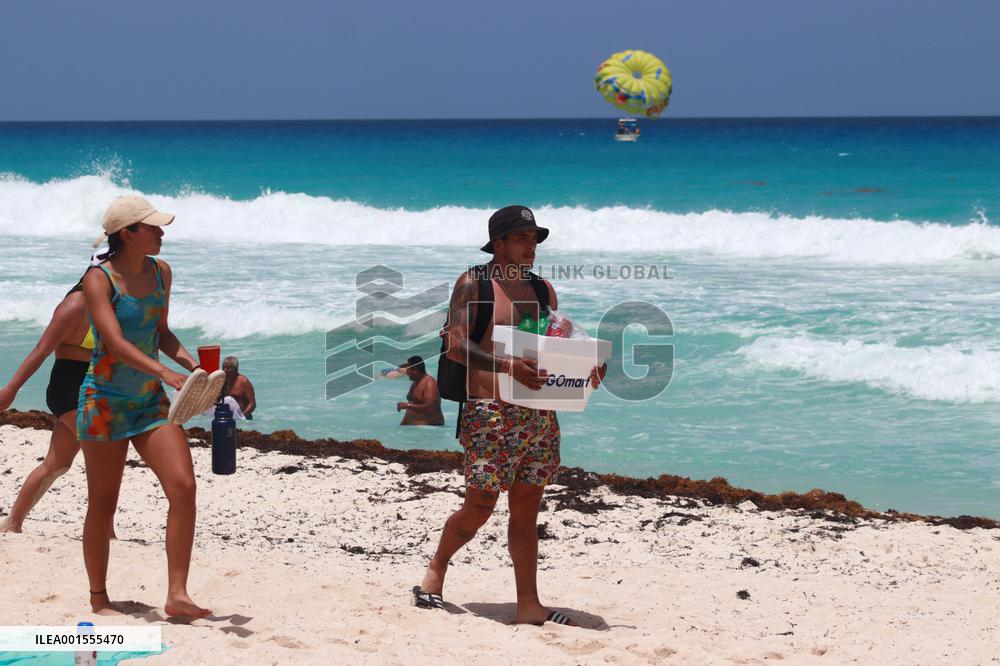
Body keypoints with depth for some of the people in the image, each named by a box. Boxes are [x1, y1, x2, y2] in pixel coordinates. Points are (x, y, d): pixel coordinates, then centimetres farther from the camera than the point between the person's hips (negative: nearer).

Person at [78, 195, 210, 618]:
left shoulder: (160, 273, 7)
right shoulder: (99, 280, -12)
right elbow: (115, 342, -24)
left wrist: (191, 363, 2)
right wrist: (166, 373, -36)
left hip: (151, 404, 5)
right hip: (105, 403, -5)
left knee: (184, 488, -12)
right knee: (102, 505, 3)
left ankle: (177, 595, -10)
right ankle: (99, 599, 18)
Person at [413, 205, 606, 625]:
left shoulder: (542, 289, 16)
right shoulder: (473, 284, -3)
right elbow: (455, 344, -13)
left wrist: (586, 368, -1)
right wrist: (507, 366, -26)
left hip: (539, 415, 6)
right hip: (490, 413, -6)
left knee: (526, 509, 6)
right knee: (480, 505, -3)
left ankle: (528, 605, 6)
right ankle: (436, 569, 22)